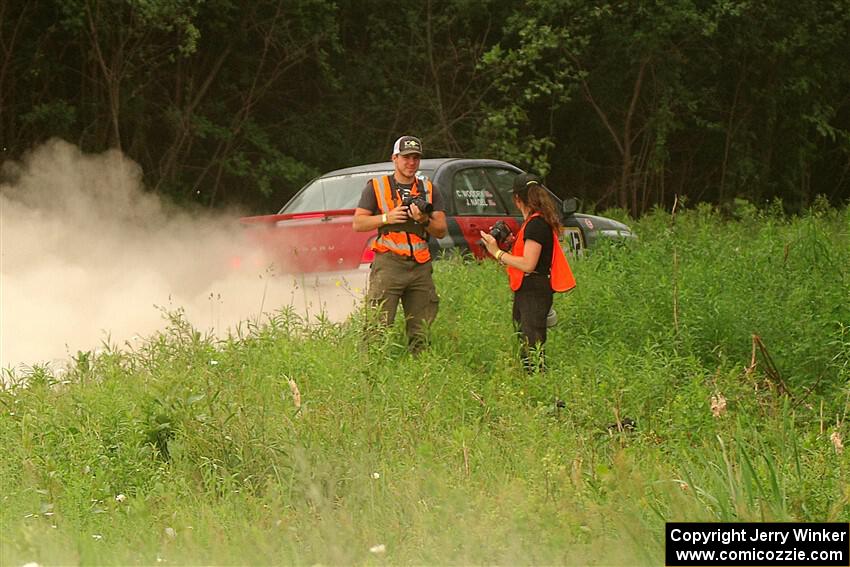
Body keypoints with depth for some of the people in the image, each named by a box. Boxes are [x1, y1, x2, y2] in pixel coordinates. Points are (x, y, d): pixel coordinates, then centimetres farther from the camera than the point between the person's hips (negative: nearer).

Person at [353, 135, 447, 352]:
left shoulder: (429, 190, 16)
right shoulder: (377, 187, 8)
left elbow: (442, 230, 11)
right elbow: (358, 223, 4)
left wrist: (425, 221, -10)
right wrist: (387, 218, -10)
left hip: (421, 267, 4)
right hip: (388, 263, -4)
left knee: (420, 331, 5)